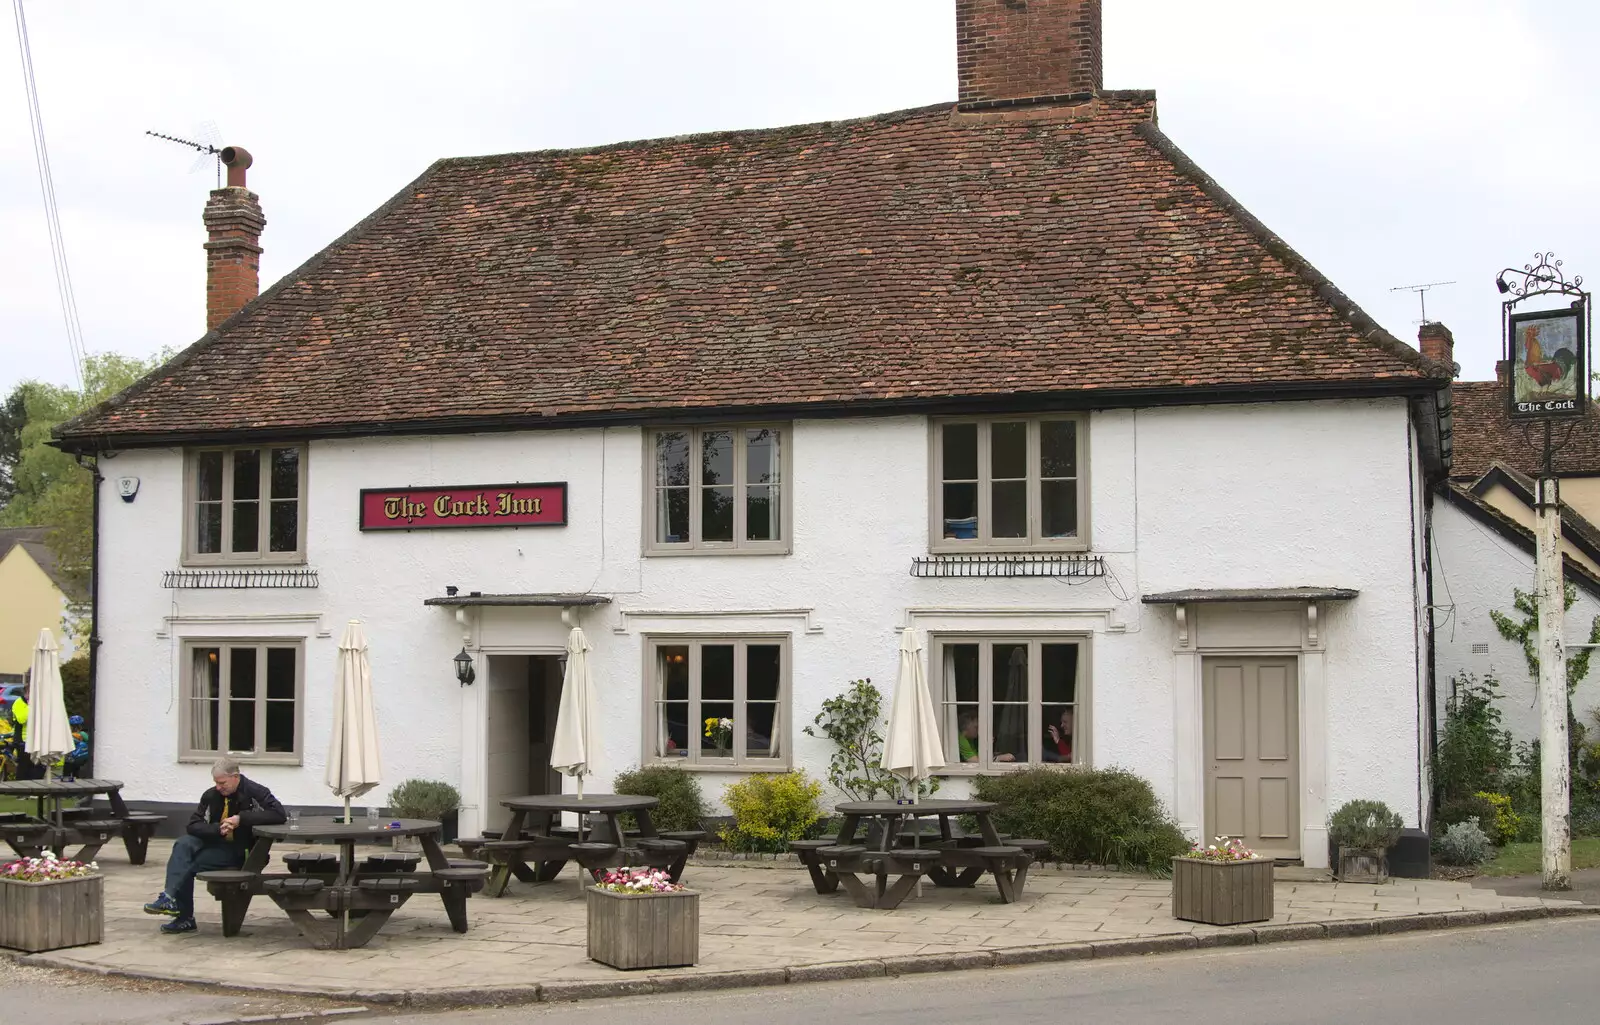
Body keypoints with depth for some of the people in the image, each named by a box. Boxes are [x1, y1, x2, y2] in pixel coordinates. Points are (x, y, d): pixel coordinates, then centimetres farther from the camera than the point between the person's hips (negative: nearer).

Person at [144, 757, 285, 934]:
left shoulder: (255, 793, -13)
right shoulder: (211, 795, 1)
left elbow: (278, 814, -25)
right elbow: (194, 825, -1)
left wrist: (241, 818, -26)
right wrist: (218, 828, -21)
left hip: (241, 852, -5)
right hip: (215, 843, 5)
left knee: (189, 865, -22)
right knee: (184, 844, -23)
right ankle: (170, 897, -26)